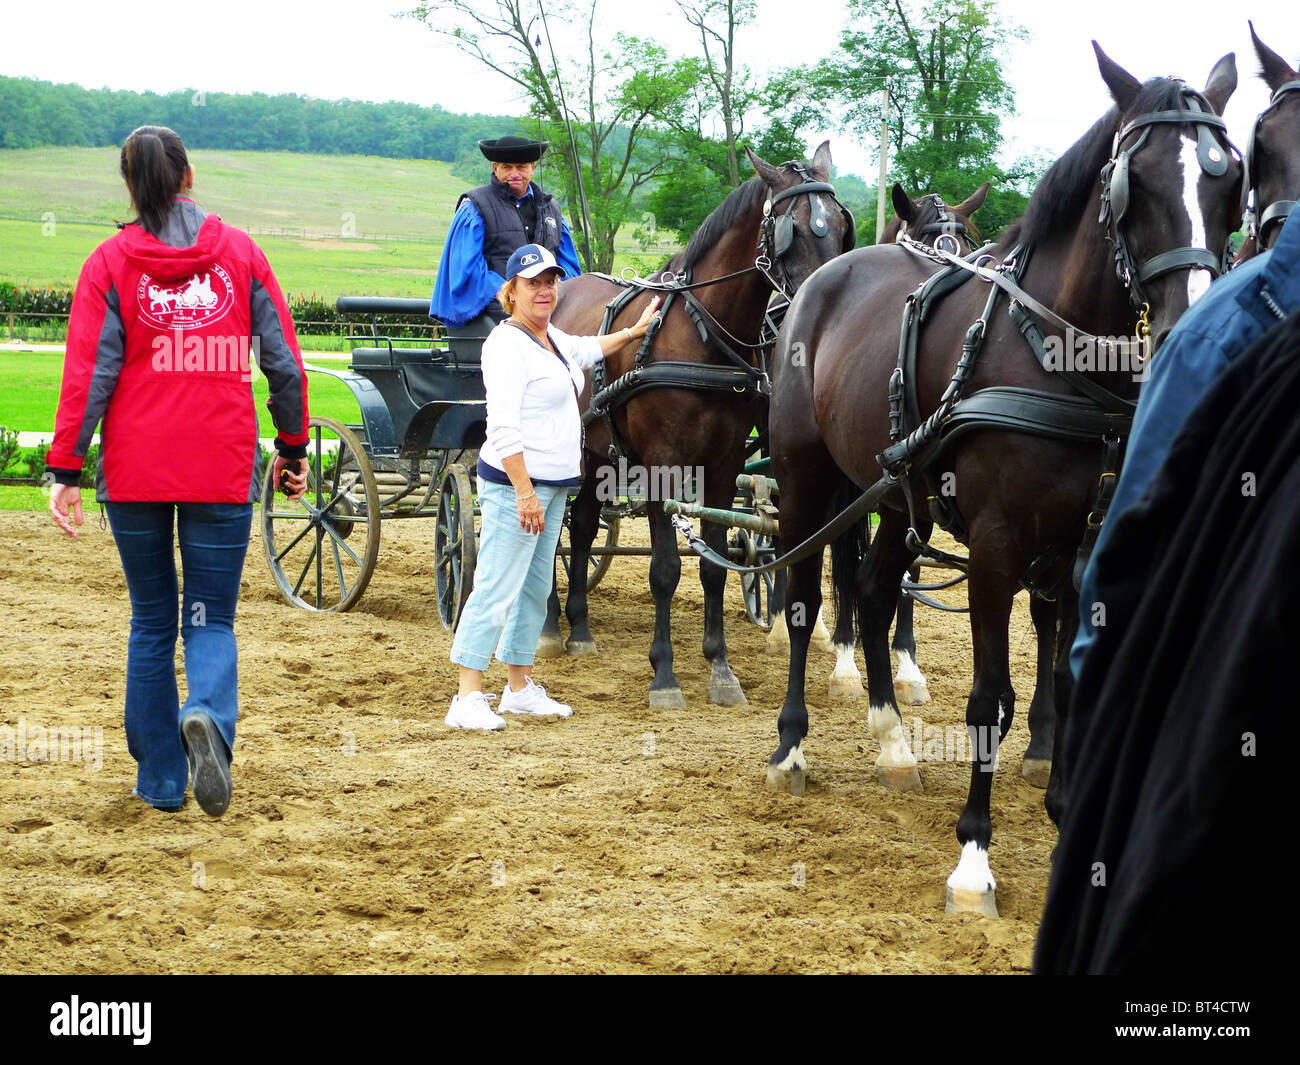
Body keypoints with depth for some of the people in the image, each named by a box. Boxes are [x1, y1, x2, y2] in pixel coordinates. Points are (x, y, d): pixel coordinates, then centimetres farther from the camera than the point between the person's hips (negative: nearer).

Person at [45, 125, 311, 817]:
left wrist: (65, 469, -3)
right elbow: (284, 363, 4)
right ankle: (207, 718, -24)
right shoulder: (240, 254, 3)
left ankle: (160, 779, 16)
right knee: (211, 620, 7)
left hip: (134, 473, 0)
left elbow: (88, 373, -6)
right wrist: (293, 448, 15)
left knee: (151, 622, 14)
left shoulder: (110, 261, 0)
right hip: (223, 473, 0)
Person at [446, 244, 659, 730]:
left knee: (535, 588, 13)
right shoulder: (508, 344, -15)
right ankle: (467, 700, -12)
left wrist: (635, 330, 48)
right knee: (496, 589, -11)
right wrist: (525, 493, -27)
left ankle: (520, 688, 22)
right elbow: (503, 428, -22)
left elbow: (588, 351, 40)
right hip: (513, 484, -10)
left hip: (552, 485, 10)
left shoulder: (551, 337, 14)